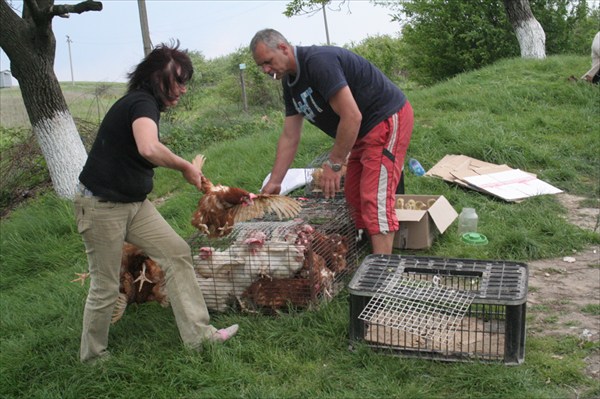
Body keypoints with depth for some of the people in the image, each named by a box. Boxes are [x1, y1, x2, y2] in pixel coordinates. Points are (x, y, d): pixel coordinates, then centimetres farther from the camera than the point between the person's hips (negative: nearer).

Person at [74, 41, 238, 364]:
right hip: (101, 206, -9)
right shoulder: (142, 103, -20)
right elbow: (149, 148, -41)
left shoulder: (142, 102, 10)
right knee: (105, 286, 3)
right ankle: (92, 357, 23)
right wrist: (185, 166, -25)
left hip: (134, 203, 9)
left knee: (177, 253, 3)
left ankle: (198, 333, 8)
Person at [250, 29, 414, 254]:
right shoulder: (290, 83, 7)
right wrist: (274, 182, 5)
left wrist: (334, 164, -19)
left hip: (388, 118, -10)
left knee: (374, 199, -16)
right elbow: (289, 137, 9)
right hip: (365, 131, 10)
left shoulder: (319, 61, -24)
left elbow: (352, 117, -27)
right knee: (353, 197, 11)